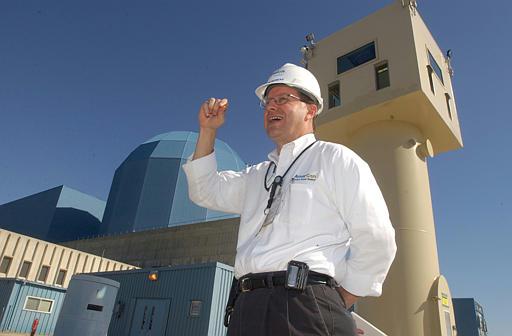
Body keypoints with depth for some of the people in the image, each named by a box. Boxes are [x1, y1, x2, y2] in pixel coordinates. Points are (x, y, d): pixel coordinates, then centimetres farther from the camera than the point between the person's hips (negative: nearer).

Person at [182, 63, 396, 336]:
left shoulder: (334, 158, 3)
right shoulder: (257, 175, 24)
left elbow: (376, 241, -3)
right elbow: (205, 190, 27)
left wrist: (338, 305, -4)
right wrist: (207, 131, 18)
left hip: (305, 306, -5)